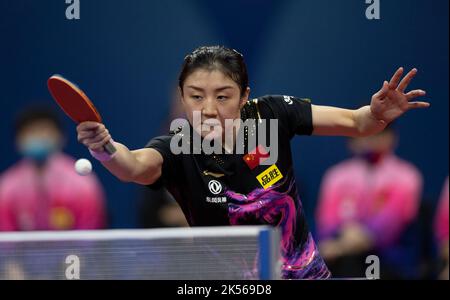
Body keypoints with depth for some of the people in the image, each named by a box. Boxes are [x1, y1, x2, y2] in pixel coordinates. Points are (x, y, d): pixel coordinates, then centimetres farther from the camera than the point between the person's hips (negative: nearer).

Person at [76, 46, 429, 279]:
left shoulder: (271, 114, -15)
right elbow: (136, 165, -43)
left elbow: (354, 123, -8)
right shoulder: (178, 149, -22)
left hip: (303, 270, 2)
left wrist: (376, 114, -31)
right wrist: (106, 149, -65)